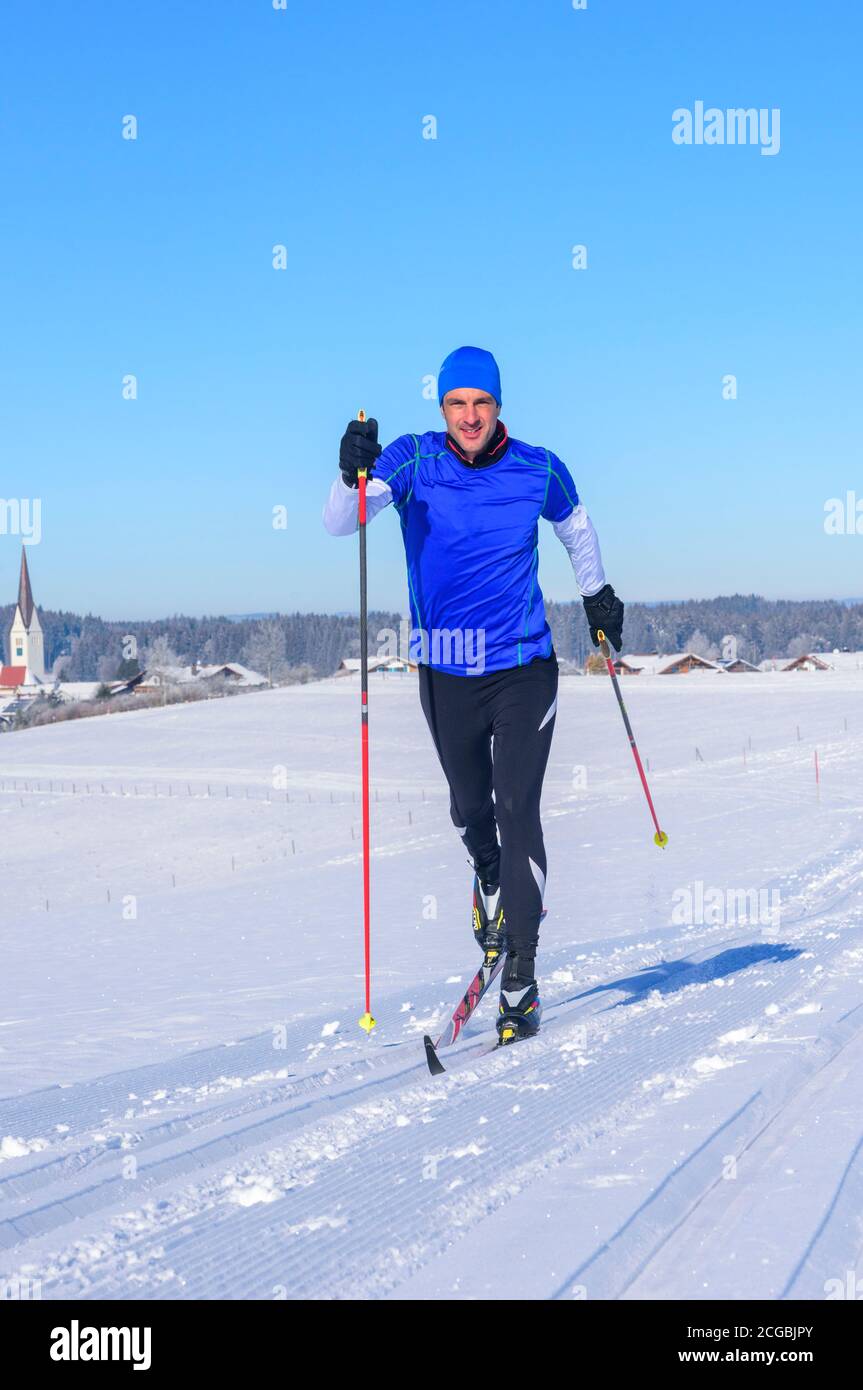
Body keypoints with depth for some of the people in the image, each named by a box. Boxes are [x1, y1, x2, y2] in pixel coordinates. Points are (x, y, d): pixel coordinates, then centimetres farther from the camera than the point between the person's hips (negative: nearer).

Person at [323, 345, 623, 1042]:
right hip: (446, 671, 1)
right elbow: (340, 524, -19)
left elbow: (576, 527, 18)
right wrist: (354, 475, -39)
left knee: (518, 812, -10)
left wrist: (598, 595, 30)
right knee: (470, 808, 16)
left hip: (524, 665, -1)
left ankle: (521, 977, -8)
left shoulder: (538, 469, -4)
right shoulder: (412, 461, -7)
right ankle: (489, 883, 50)